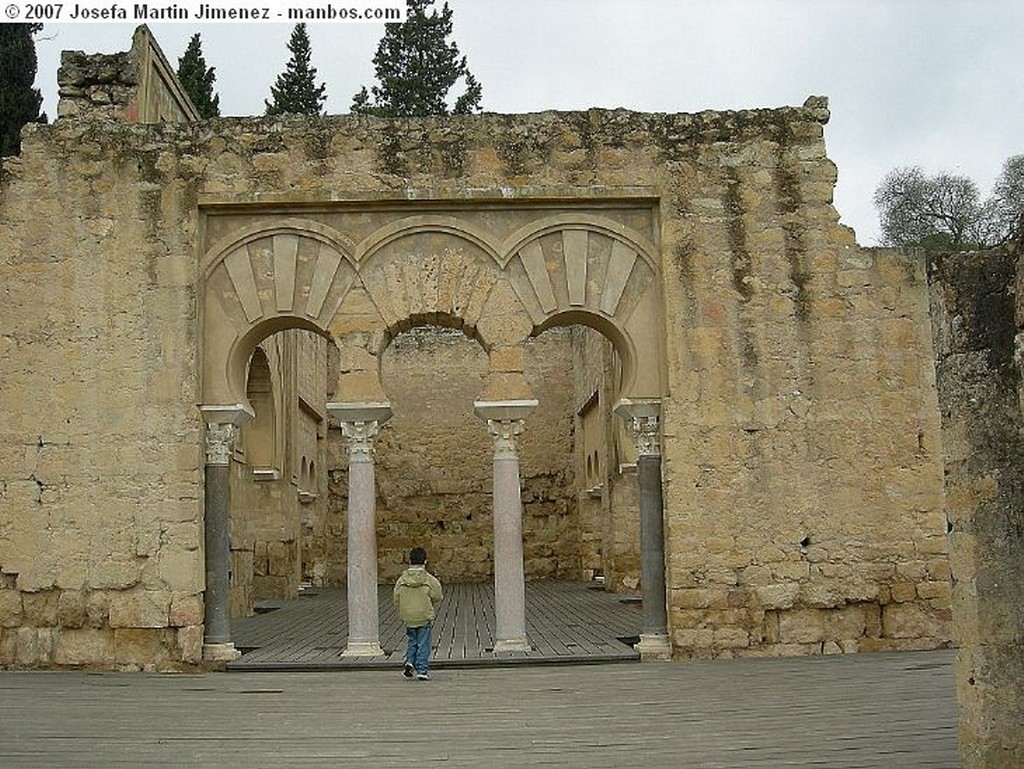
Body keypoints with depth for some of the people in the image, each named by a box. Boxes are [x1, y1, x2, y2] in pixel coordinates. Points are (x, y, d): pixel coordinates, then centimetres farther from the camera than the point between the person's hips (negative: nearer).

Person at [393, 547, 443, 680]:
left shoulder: (401, 580, -3)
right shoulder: (430, 580, -10)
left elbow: (396, 601, 2)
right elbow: (437, 599, -1)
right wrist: (432, 612, 17)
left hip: (408, 618, 3)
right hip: (425, 617, -2)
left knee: (412, 640, 21)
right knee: (423, 644, 6)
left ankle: (409, 661, 3)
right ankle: (422, 670, 6)